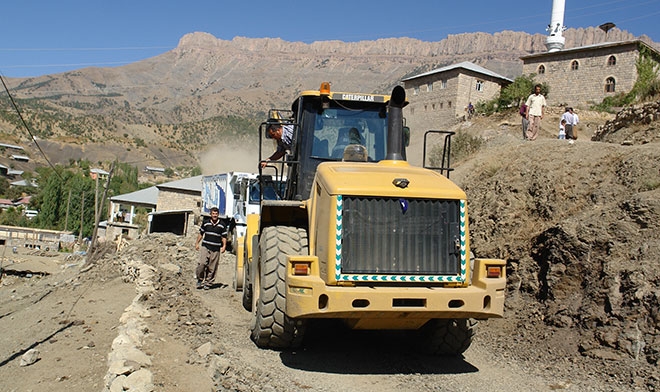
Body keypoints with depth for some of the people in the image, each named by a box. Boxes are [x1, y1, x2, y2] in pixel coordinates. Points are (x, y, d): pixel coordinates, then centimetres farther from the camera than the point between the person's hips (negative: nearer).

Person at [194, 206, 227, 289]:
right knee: (202, 264, -14)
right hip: (205, 247, 0)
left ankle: (208, 283, 13)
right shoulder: (205, 223, 7)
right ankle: (200, 279, 7)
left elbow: (224, 237, 8)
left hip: (216, 249, 0)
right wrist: (197, 243, 13)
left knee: (212, 268, 1)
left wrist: (224, 246, -4)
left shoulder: (222, 225, 4)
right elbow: (201, 234, 16)